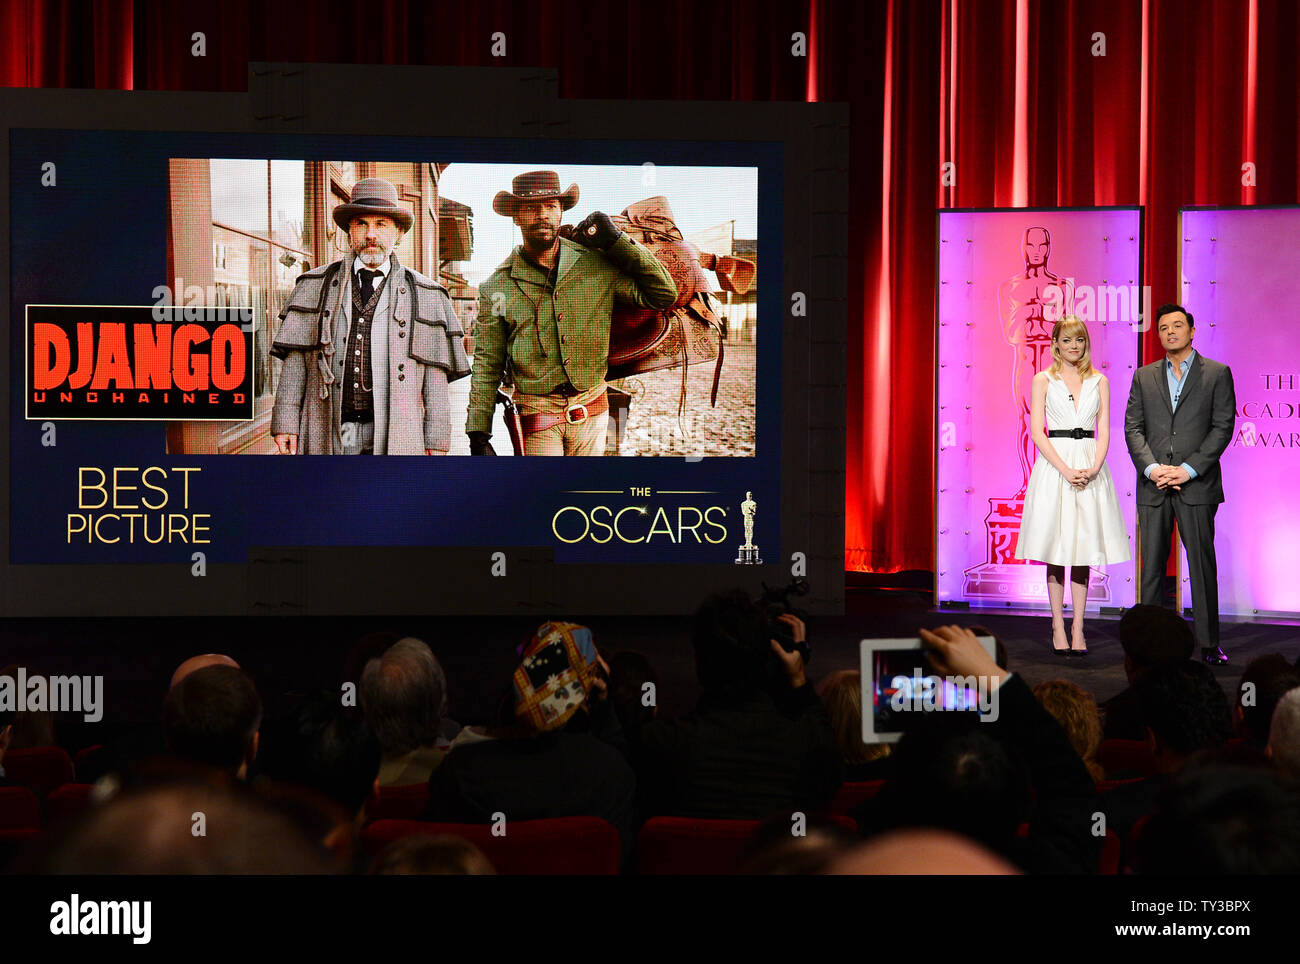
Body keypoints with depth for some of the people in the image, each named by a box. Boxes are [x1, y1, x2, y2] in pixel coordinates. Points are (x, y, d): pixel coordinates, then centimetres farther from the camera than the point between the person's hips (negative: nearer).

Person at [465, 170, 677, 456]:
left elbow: (664, 295, 3)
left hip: (592, 412, 2)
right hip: (537, 410, -2)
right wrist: (478, 434, -1)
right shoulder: (496, 288, 2)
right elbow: (487, 365, 5)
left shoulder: (596, 266, 3)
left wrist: (616, 241, -1)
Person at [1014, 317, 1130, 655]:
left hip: (1090, 466, 2)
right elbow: (1037, 431, -4)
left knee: (1084, 547, 2)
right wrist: (1066, 470, -15)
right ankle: (1058, 627, 4)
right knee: (1056, 549, -1)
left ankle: (1078, 628, 5)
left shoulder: (1099, 381, 10)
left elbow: (1103, 432, 6)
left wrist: (1093, 468, -12)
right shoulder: (1043, 380, 3)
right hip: (1054, 463, -2)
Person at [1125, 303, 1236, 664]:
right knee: (1151, 567, 3)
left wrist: (1188, 470, -11)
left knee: (1203, 566, -1)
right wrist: (1152, 468, -9)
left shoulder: (1217, 374, 4)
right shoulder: (1144, 377, 13)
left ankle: (1209, 644, 4)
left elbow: (1223, 427, -3)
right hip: (1153, 486, 3)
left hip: (1196, 485, -3)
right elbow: (1133, 428, 7)